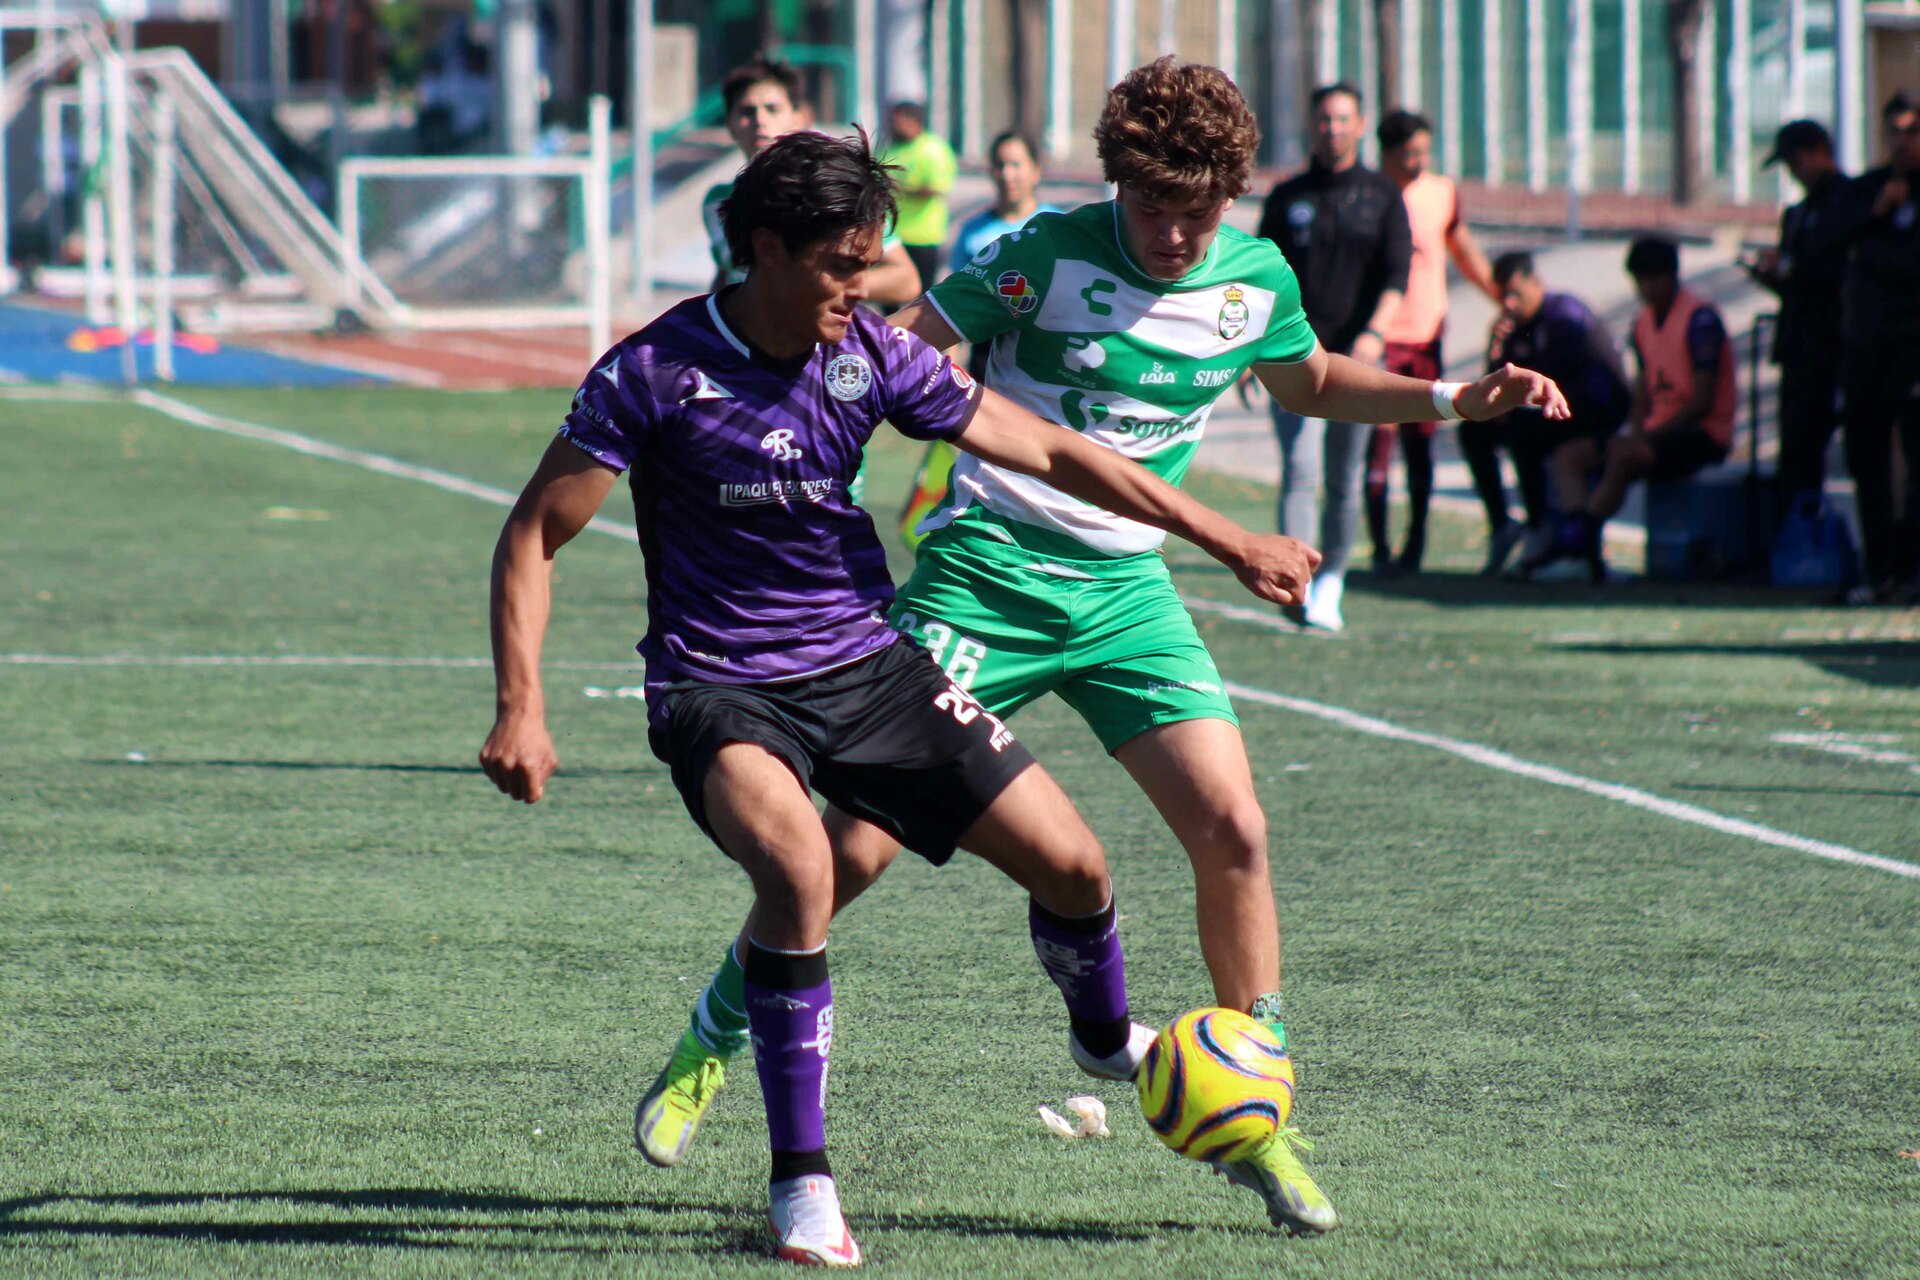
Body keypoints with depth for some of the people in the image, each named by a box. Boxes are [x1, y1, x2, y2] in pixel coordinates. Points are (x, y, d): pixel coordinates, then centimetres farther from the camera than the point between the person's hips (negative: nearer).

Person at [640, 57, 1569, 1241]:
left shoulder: (1257, 280, 2)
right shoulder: (1050, 256, -12)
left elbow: (1312, 381, 24)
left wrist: (1453, 399, 14)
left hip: (1127, 589, 4)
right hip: (987, 570, -4)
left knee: (1233, 830, -11)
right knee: (855, 846, -8)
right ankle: (716, 1038, 16)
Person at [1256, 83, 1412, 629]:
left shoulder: (1382, 196, 8)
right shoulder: (1288, 197, 10)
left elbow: (1397, 274, -1)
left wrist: (1375, 331, -18)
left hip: (1357, 358, 1)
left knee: (1345, 480, 6)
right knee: (1300, 470, -14)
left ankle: (1330, 584, 18)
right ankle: (1298, 583, -21)